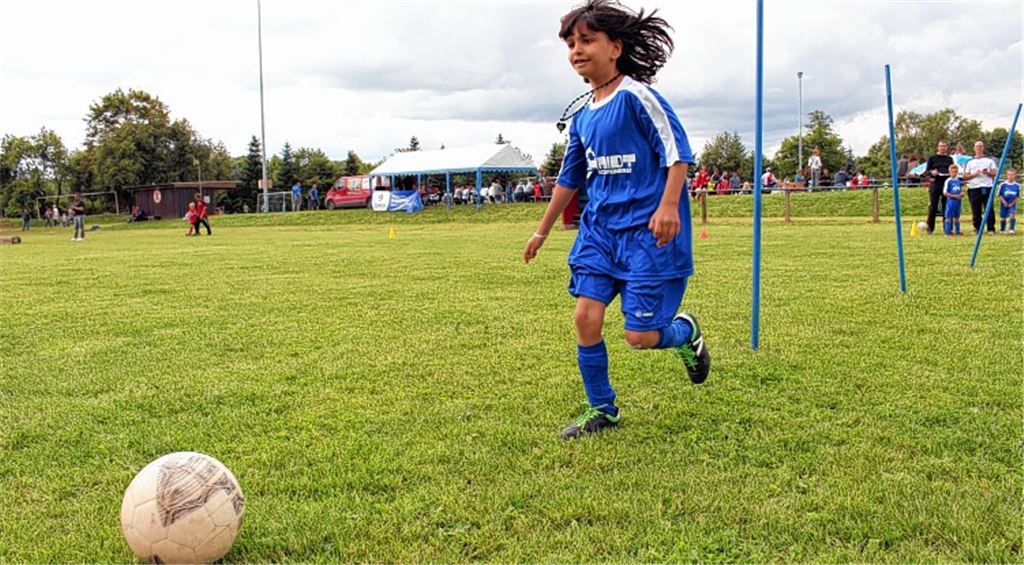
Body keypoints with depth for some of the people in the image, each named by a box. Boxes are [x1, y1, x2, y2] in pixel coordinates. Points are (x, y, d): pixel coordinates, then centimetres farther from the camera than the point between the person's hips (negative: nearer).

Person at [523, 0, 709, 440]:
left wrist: (668, 206, -24)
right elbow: (569, 178, 22)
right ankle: (601, 410, 15)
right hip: (599, 228, 7)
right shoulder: (582, 118, 12)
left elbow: (677, 150, -13)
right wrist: (542, 230, 27)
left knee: (640, 336, -6)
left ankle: (685, 333, 30)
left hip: (647, 232, -6)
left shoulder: (636, 96, -9)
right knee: (586, 315, -3)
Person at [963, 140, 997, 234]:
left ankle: (991, 229, -5)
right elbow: (965, 177, 11)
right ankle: (977, 229, 7)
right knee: (976, 211, 0)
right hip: (974, 188, 2)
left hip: (987, 188, -2)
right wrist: (974, 174, -7)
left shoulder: (989, 160, 15)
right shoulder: (970, 162, 19)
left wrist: (987, 173, -16)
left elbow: (994, 173, 5)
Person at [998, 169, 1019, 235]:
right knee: (1003, 217, 7)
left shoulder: (1017, 186, -4)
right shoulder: (1003, 185, -9)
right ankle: (1002, 230, 22)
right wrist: (1004, 203, -10)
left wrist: (1012, 203, -6)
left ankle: (1012, 229, -16)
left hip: (1012, 204, 1)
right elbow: (1000, 195, -4)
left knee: (1012, 215, -17)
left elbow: (1017, 196, 3)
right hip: (1004, 204, -1)